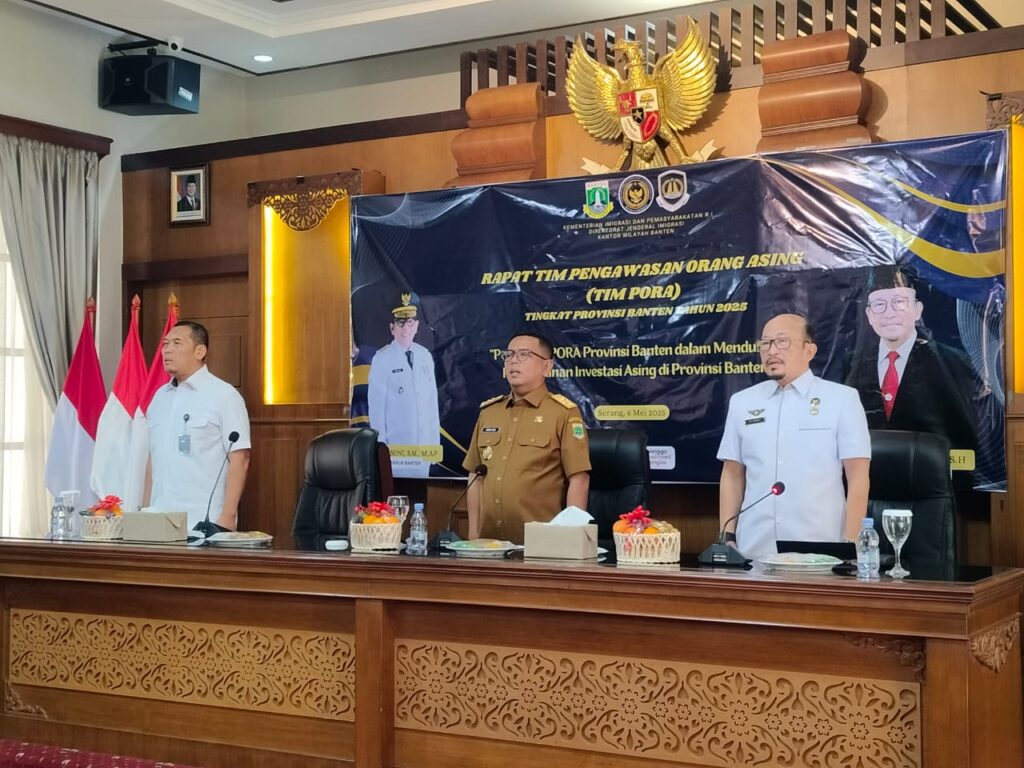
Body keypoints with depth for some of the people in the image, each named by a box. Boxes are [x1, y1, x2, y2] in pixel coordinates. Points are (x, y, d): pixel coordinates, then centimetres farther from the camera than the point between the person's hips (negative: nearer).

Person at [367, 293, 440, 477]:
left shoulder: (425, 356, 7)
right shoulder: (382, 359, -7)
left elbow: (432, 400, 10)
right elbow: (376, 405, -5)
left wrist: (435, 440, 7)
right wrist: (381, 444, -6)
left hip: (424, 445, 4)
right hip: (396, 446, -4)